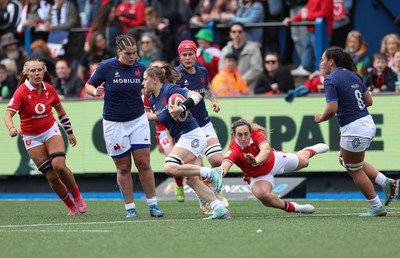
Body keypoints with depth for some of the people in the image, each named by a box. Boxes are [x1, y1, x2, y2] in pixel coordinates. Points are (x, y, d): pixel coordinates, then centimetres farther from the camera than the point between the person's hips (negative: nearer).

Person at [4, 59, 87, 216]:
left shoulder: (49, 89, -5)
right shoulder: (21, 92, -17)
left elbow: (60, 110, 13)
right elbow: (8, 114, -29)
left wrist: (69, 132, 15)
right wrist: (11, 128, -50)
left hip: (51, 131, 1)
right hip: (31, 137, -1)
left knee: (59, 165, -22)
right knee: (51, 176, -6)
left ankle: (77, 196, 0)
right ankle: (71, 206, 12)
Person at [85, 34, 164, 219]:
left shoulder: (140, 68, -2)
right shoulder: (106, 67, -10)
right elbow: (89, 86, 0)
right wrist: (95, 91, -21)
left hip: (138, 120, 2)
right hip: (114, 123, -2)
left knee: (144, 163, -3)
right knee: (123, 168, 2)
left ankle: (153, 205, 4)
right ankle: (130, 208, 10)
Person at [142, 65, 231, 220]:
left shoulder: (170, 90, -12)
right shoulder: (153, 100, 14)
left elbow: (197, 96, -23)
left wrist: (181, 108, -35)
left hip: (191, 136, -9)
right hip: (182, 138, 9)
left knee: (170, 168, -23)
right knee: (191, 180, 0)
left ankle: (211, 173, -19)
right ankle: (221, 210, -3)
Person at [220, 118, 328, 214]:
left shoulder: (256, 134, -35)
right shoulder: (234, 149, -38)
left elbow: (266, 150, -53)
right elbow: (225, 166, -56)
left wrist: (256, 161, -74)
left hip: (274, 160, 2)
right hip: (257, 175, -2)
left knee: (303, 161, 25)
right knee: (262, 194, -32)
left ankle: (310, 151, 65)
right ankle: (290, 207, -5)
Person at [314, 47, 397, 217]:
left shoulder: (331, 80, -13)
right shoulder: (353, 75, 10)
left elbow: (332, 109, -21)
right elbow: (369, 101, 12)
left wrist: (320, 118, -2)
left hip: (353, 129, -9)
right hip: (367, 122, 9)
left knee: (354, 170, 9)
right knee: (345, 160, 26)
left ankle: (377, 208, 16)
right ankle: (386, 182, 18)